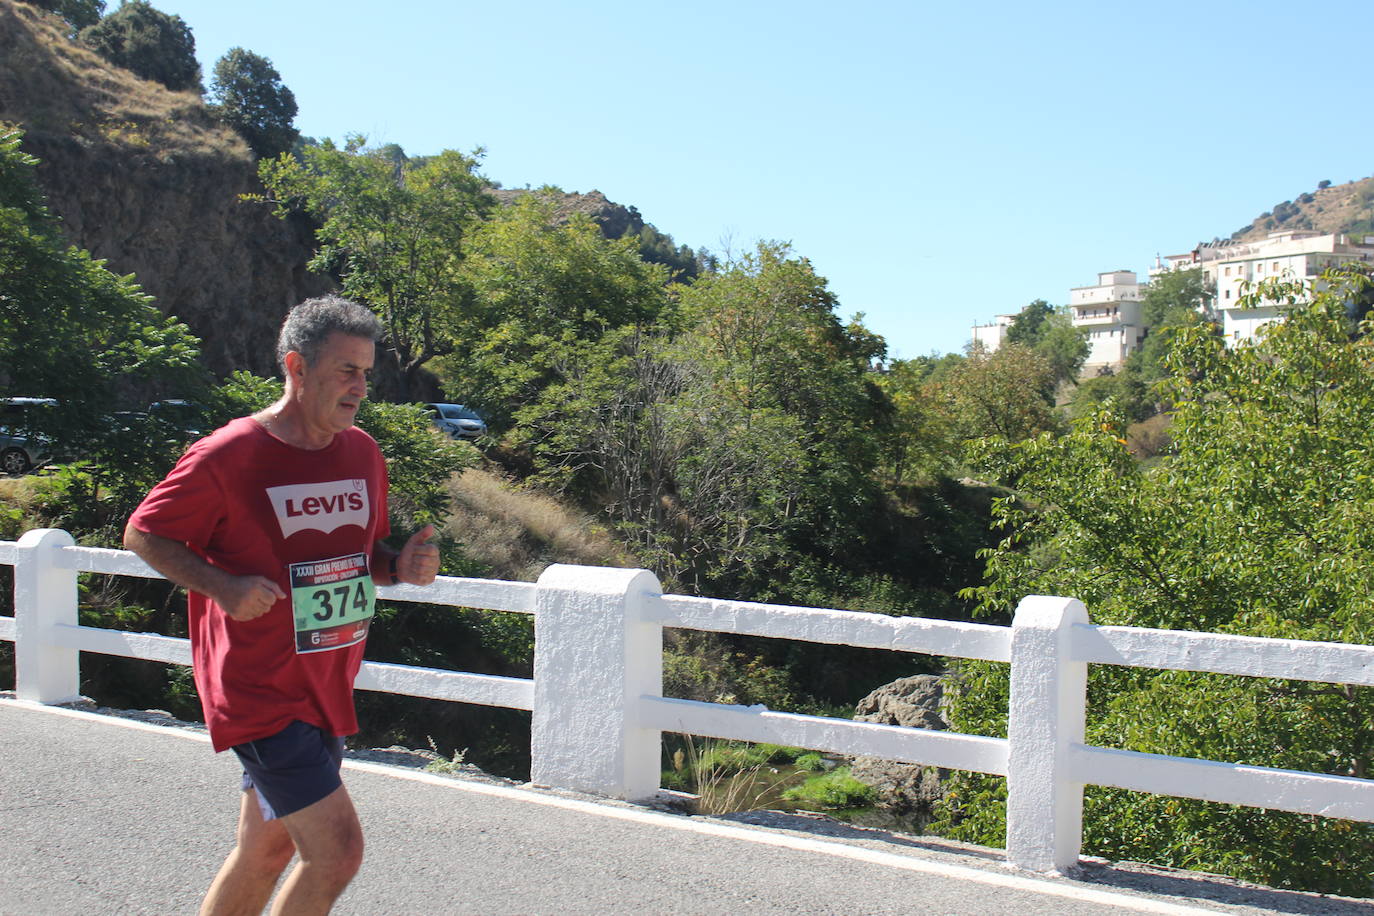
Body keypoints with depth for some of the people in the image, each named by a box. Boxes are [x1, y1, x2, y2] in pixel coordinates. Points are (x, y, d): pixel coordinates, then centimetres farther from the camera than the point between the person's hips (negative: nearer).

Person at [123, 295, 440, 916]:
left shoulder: (363, 452, 6)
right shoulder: (227, 456, -14)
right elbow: (141, 534, -4)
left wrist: (401, 566, -5)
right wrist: (223, 586, -19)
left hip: (327, 687, 7)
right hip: (260, 690, -7)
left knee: (268, 849, 18)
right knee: (337, 850, -11)